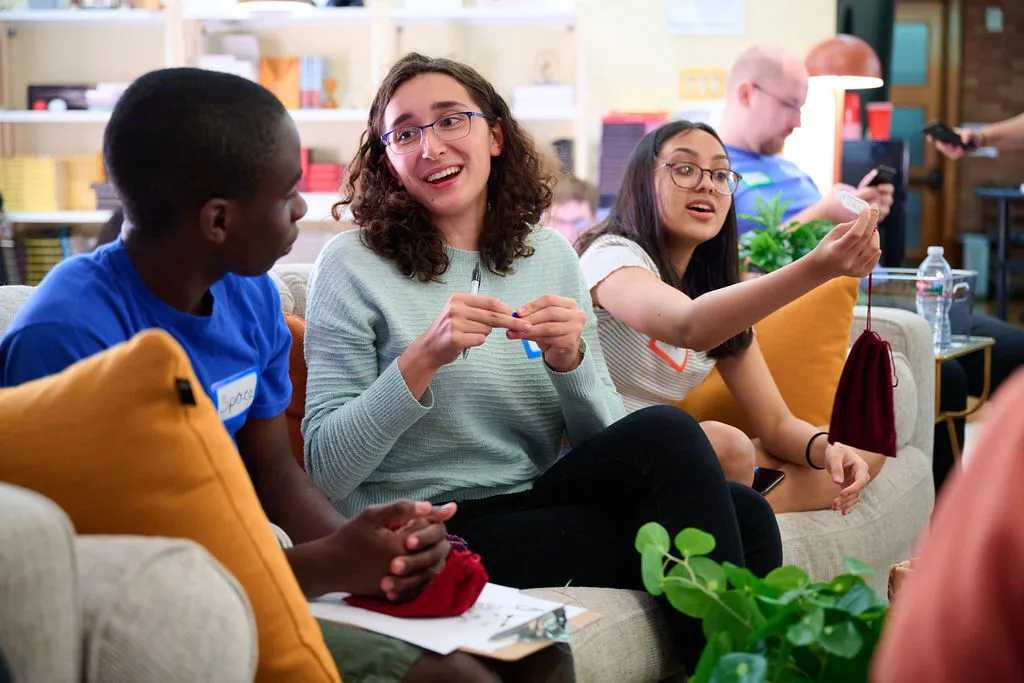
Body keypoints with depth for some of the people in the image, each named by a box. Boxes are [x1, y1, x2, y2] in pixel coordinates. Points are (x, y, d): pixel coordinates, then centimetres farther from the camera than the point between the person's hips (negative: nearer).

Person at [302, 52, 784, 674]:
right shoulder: (353, 265, -4)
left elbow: (608, 442, 7)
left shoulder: (552, 256, 9)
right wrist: (424, 358, -22)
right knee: (669, 434, -22)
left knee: (744, 512, -21)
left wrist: (569, 360, -13)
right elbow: (326, 470, -10)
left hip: (539, 507, 5)